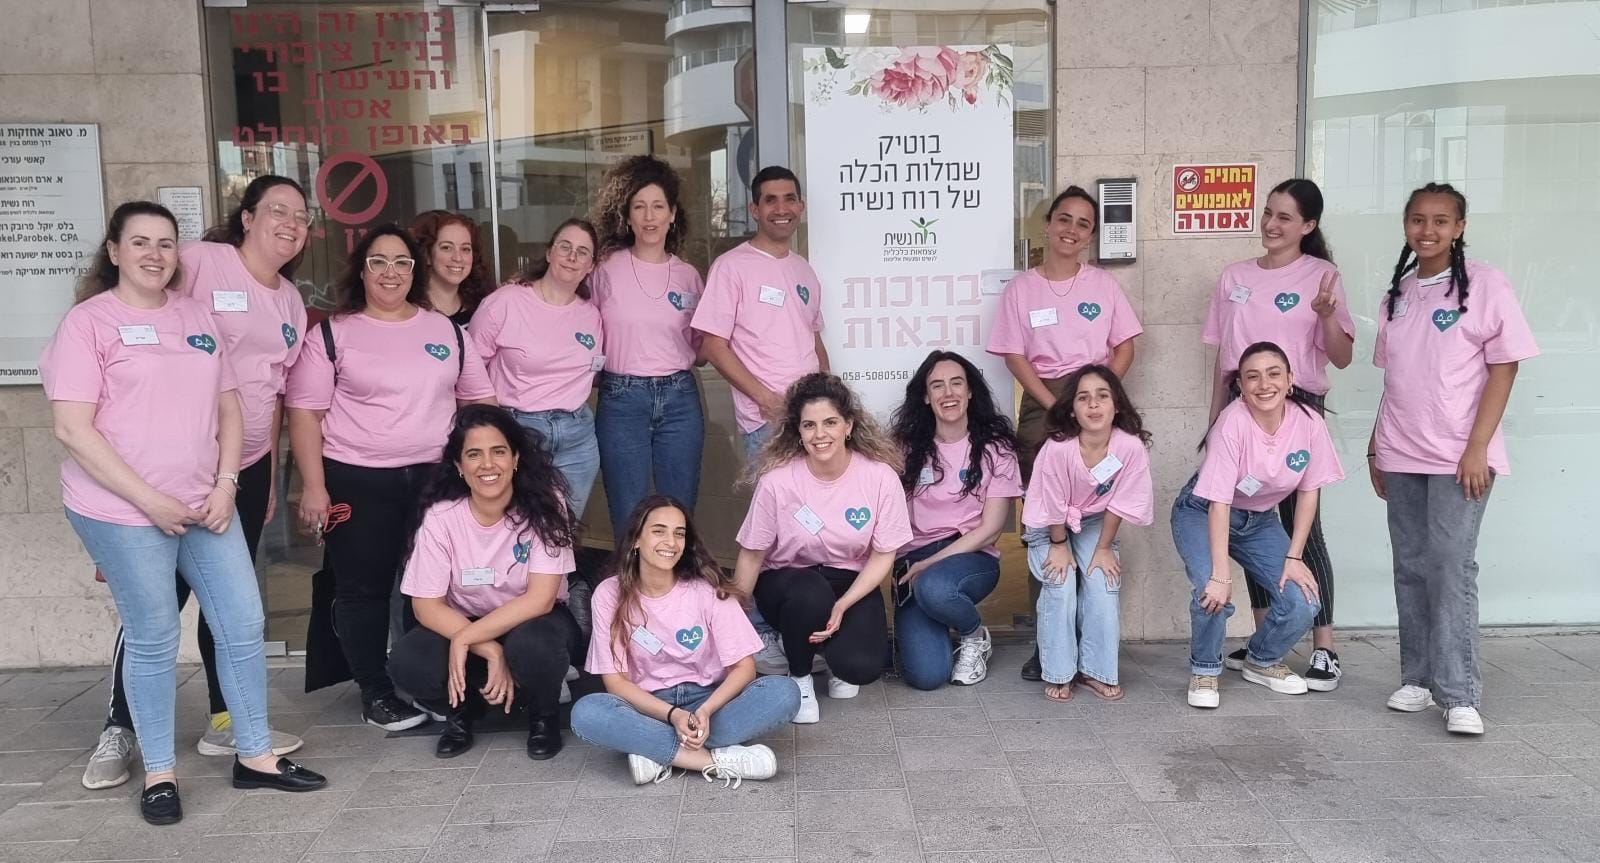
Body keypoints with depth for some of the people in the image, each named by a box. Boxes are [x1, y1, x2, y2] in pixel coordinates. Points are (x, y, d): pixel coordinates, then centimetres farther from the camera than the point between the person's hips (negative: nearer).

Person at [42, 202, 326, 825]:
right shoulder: (88, 322, -5)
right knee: (153, 640, 3)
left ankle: (254, 755, 20)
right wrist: (150, 500, -16)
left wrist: (225, 485, -1)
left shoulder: (197, 318, 11)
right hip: (123, 513, -5)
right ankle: (159, 773, 20)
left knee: (243, 625, 6)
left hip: (205, 505, 5)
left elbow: (229, 408, 13)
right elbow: (73, 429, -12)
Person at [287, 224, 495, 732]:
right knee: (364, 588, 5)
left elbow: (480, 398, 16)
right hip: (357, 481, -3)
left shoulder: (446, 330, 10)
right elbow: (304, 413, -4)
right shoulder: (333, 333, 0)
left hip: (436, 478, 3)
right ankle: (377, 694, 18)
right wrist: (313, 486, -11)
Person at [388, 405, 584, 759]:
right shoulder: (441, 516, -14)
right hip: (462, 625, 2)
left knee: (533, 644, -37)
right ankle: (462, 708, 6)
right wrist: (490, 651, -26)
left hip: (532, 622, -1)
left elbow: (540, 599, -22)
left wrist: (464, 640, -27)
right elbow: (427, 605, -13)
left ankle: (544, 715, -2)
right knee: (407, 663, -28)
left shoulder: (544, 504, -19)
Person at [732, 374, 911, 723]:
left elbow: (883, 555, -7)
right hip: (787, 581, 0)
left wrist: (842, 606, -21)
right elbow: (751, 555, -7)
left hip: (853, 583, 1)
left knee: (862, 667, -26)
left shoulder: (880, 476, -16)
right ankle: (798, 676, -5)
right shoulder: (777, 480, -19)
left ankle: (835, 654, 14)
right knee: (810, 593, -37)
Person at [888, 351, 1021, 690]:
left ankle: (974, 636, -4)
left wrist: (929, 563, -12)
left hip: (972, 556, -1)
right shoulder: (908, 446, 5)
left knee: (933, 587, -38)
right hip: (914, 559, 1)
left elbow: (989, 530, -4)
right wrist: (911, 566, -16)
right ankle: (913, 630, 16)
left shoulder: (995, 448, 0)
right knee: (926, 675, -21)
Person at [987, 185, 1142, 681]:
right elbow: (1015, 357, 1)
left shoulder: (1103, 285, 10)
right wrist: (1055, 406, -10)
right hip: (1042, 408, 0)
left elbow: (1125, 346, 7)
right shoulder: (1021, 288, 6)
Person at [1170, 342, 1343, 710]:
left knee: (1303, 604, -11)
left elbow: (1308, 491, -5)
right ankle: (1204, 671, 1)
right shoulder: (1233, 422, -29)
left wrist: (1294, 556, -8)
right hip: (1203, 513, -4)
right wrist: (1220, 575, -34)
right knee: (1213, 592, -28)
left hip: (1260, 519, 4)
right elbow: (1219, 502, -30)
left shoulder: (1309, 423, -18)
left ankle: (1262, 660, 21)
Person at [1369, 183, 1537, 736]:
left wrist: (1478, 447, -14)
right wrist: (1377, 444, 13)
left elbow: (1503, 369, -7)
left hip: (1458, 457, -5)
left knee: (1451, 566, -9)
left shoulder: (1485, 285, -4)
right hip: (1401, 456, 5)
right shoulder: (1399, 292, 12)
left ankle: (1459, 695, -4)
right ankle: (1417, 679, 17)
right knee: (1411, 566, 8)